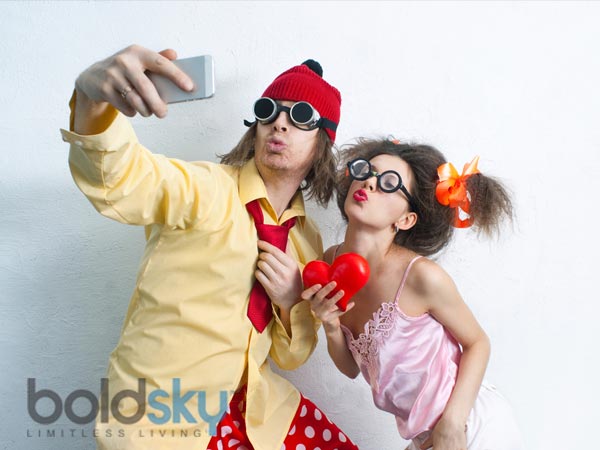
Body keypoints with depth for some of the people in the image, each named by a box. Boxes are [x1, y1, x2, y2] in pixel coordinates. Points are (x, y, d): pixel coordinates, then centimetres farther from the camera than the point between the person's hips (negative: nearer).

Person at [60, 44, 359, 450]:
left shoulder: (307, 238, 1)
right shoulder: (210, 189, -16)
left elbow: (291, 356, 5)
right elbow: (119, 178, -37)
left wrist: (292, 302, -15)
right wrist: (93, 96, -56)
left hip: (255, 406, 6)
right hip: (160, 413, -5)